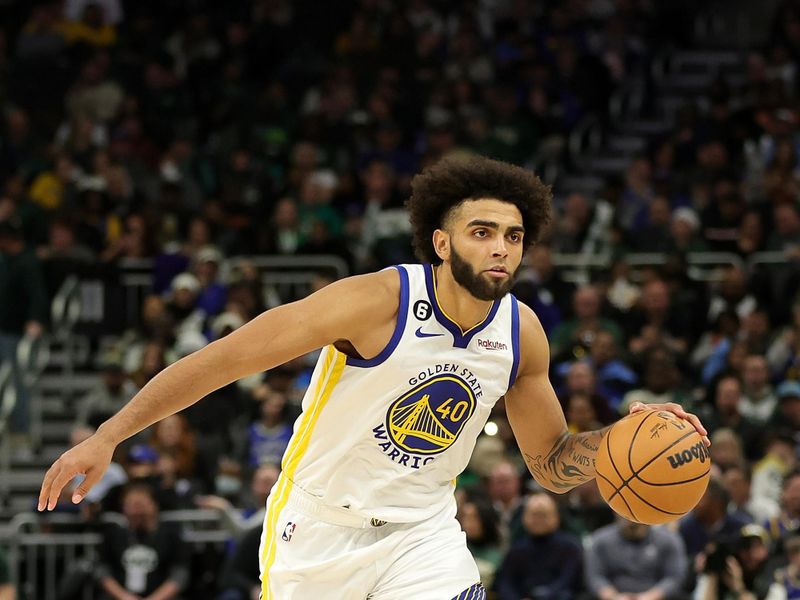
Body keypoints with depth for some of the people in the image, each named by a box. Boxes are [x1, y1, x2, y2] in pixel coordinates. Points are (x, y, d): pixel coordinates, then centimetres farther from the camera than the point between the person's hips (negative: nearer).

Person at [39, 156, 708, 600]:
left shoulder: (522, 331, -7)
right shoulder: (378, 301, -24)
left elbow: (552, 464, 7)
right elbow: (225, 358, -20)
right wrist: (107, 436, -22)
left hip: (421, 532, 3)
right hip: (317, 528, -3)